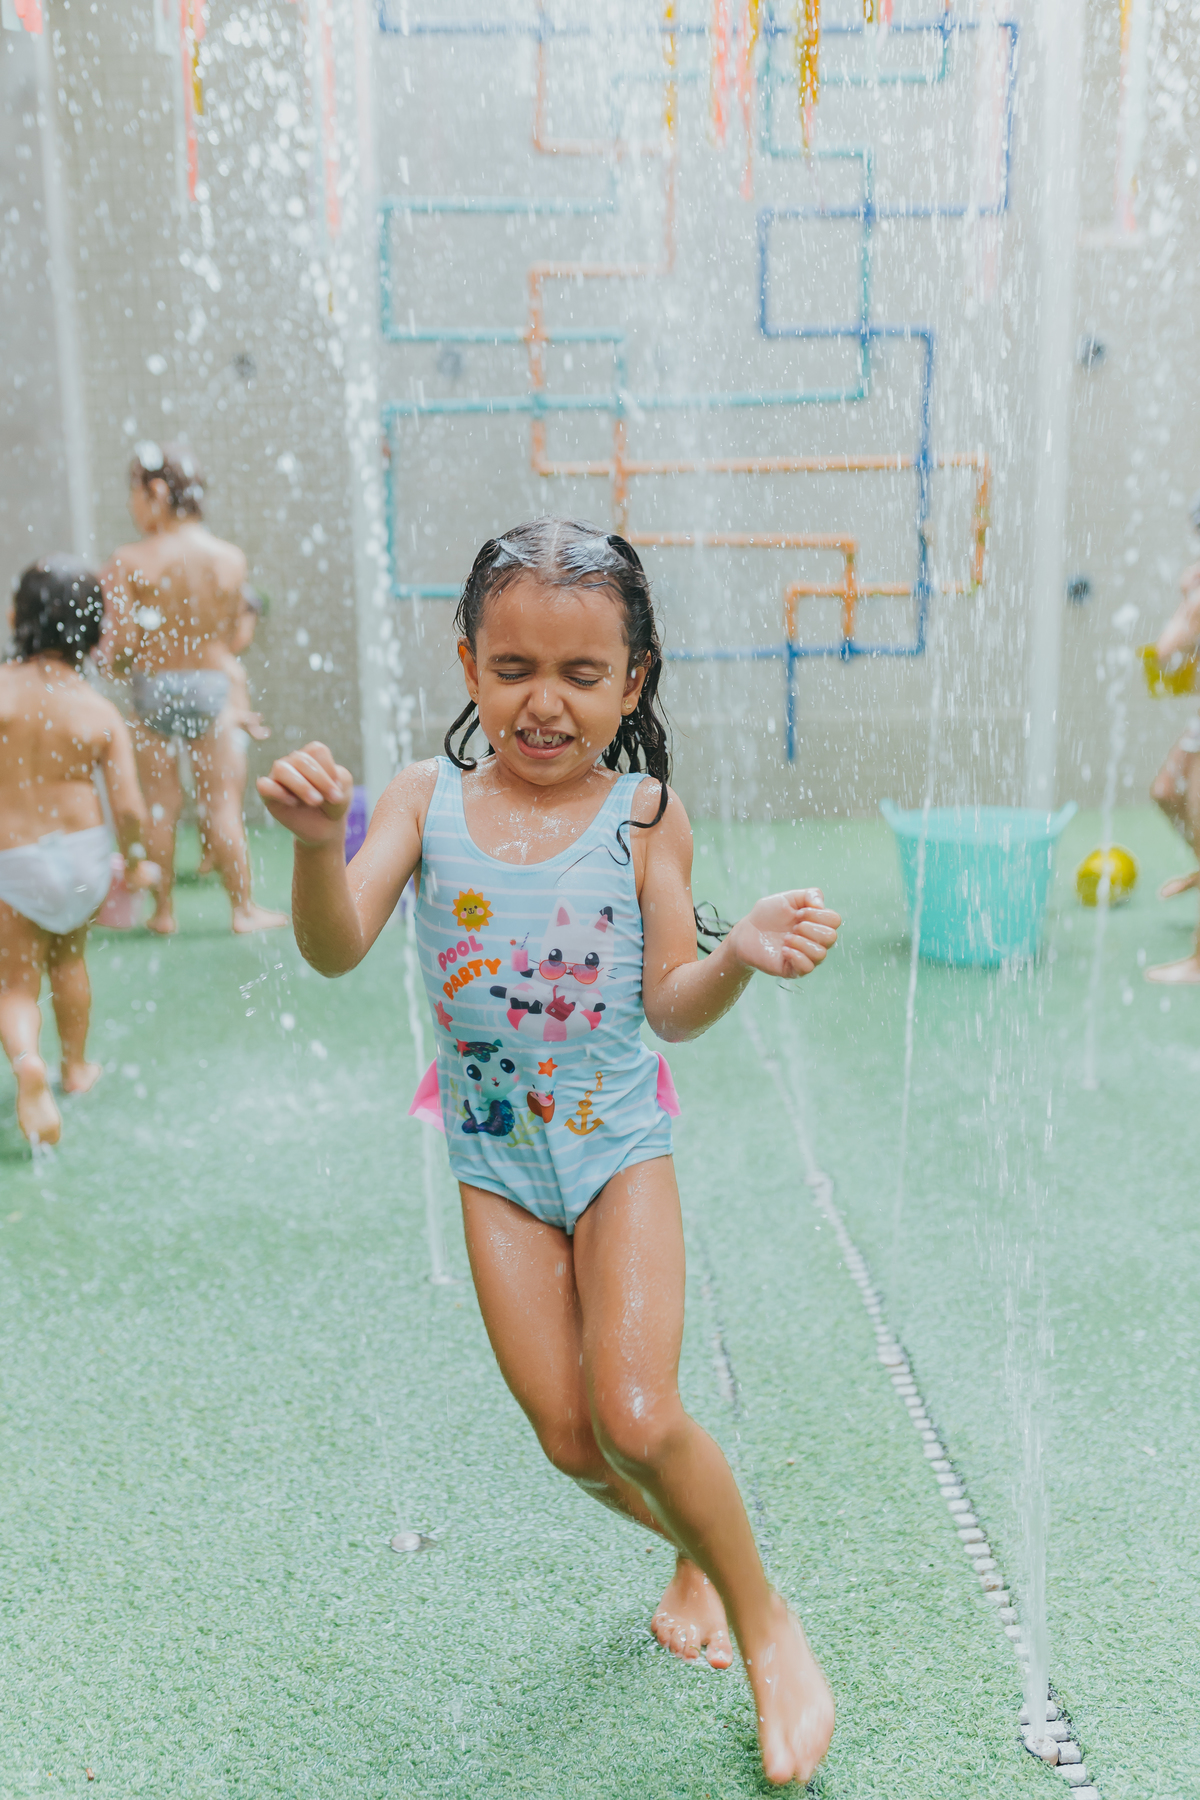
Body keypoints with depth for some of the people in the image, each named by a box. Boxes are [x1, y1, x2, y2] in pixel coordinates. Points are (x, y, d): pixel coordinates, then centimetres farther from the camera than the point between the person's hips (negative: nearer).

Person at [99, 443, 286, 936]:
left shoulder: (129, 562, -11)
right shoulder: (231, 559, -4)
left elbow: (118, 643, -13)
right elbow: (230, 637, 2)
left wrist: (114, 662, 9)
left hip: (151, 687, -1)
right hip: (210, 687, 1)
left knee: (160, 804, 10)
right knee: (223, 802, 9)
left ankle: (163, 910, 19)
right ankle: (243, 908, 14)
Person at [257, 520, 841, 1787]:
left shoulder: (641, 814, -10)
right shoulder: (428, 796, -6)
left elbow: (672, 1007, -9)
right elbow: (336, 950, -15)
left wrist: (742, 954, -29)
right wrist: (316, 842, -34)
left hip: (619, 1145, -2)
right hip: (496, 1159, 3)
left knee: (637, 1414, -13)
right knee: (570, 1443, 6)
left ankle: (766, 1621, 16)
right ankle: (694, 1551, 39)